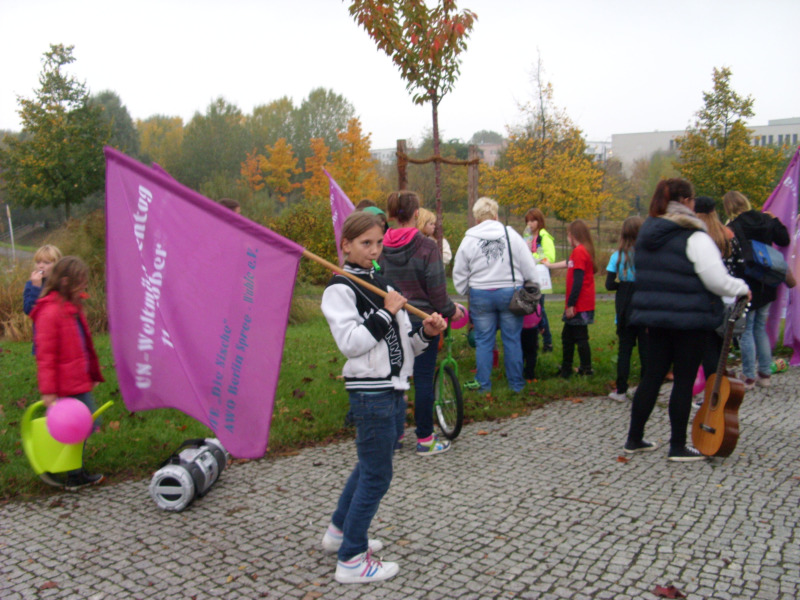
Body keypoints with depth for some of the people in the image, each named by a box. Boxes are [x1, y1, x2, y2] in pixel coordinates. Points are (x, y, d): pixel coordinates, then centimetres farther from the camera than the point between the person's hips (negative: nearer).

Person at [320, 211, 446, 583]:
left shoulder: (382, 285, 15)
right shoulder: (340, 289, -9)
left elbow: (403, 344, 15)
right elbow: (350, 343, -20)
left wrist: (426, 333, -3)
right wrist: (385, 313, -18)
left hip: (394, 389, 8)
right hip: (369, 393, -8)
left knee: (370, 466, 20)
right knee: (376, 475, -3)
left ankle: (339, 532, 38)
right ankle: (351, 560, 9)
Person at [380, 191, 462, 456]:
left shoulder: (383, 247, 1)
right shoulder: (426, 246, -13)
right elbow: (436, 288, -12)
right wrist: (450, 310, 4)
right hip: (423, 319, -5)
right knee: (424, 378, 2)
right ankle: (425, 439, 9)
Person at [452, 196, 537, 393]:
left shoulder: (469, 240, -1)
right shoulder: (512, 235, -3)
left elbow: (459, 273, 6)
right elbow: (529, 268, 0)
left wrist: (465, 292, 20)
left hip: (480, 295, 0)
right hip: (510, 293, 0)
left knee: (483, 340, 8)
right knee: (512, 339, 8)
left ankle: (483, 383, 14)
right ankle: (516, 383, 16)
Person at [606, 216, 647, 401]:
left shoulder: (618, 256, -5)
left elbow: (609, 285, -6)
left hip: (625, 310, 1)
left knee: (624, 349, 10)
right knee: (646, 349, 7)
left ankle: (621, 391, 13)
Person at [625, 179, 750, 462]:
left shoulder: (646, 234, 7)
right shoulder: (694, 237, -15)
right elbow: (717, 281, -17)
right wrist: (742, 288, 1)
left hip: (655, 315, 7)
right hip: (690, 318, -6)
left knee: (652, 375, 13)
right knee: (684, 380, 3)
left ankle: (634, 439, 19)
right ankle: (678, 447, 11)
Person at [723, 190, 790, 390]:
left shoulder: (732, 229, -17)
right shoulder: (766, 220, 2)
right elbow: (784, 240, 12)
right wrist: (775, 221, 24)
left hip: (746, 287, -6)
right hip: (766, 285, 6)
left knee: (746, 330, 2)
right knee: (760, 328, 17)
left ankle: (748, 377, 4)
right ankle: (765, 373, 20)